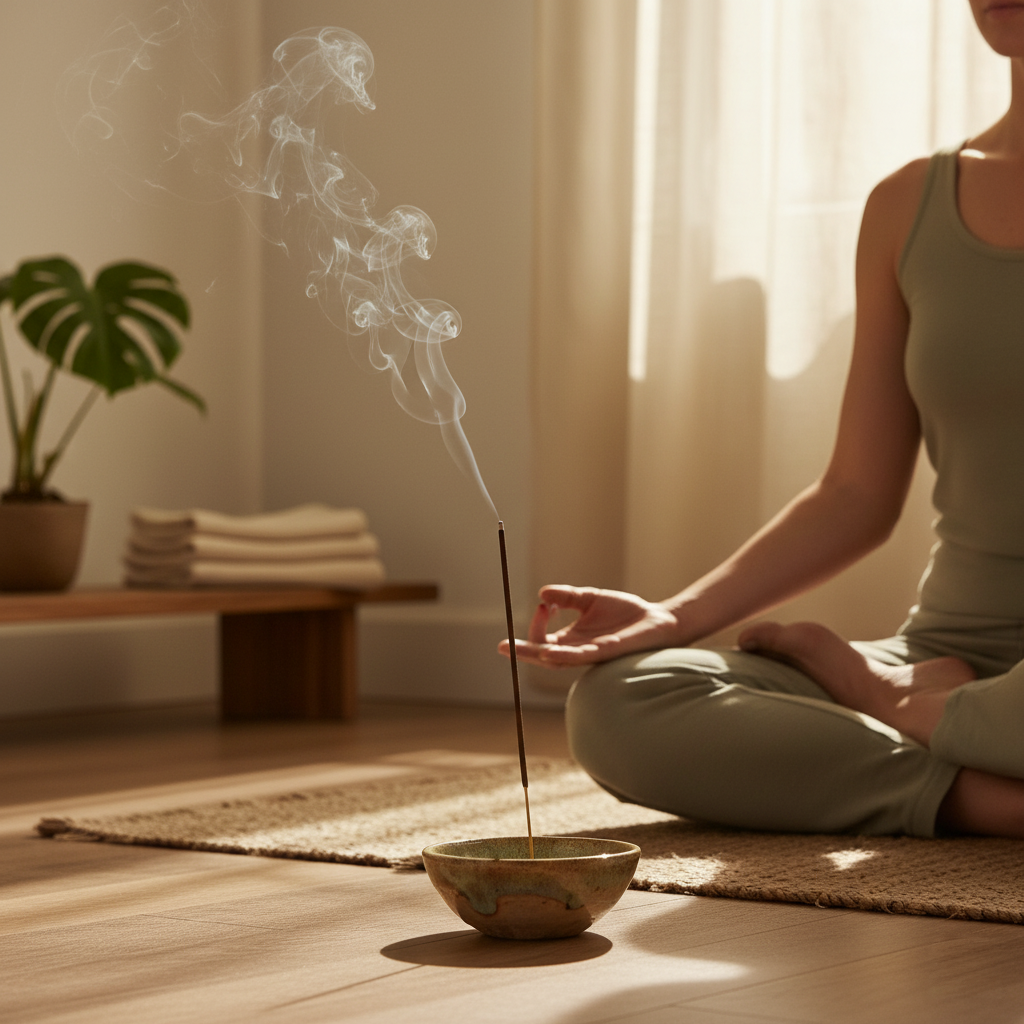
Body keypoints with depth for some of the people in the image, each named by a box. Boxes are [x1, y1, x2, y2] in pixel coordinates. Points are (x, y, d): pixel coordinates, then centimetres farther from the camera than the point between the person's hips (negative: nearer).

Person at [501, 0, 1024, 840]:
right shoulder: (908, 208, 11)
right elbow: (859, 498, 12)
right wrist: (674, 617, -2)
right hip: (951, 648, 5)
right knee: (618, 703, -17)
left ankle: (906, 708, -10)